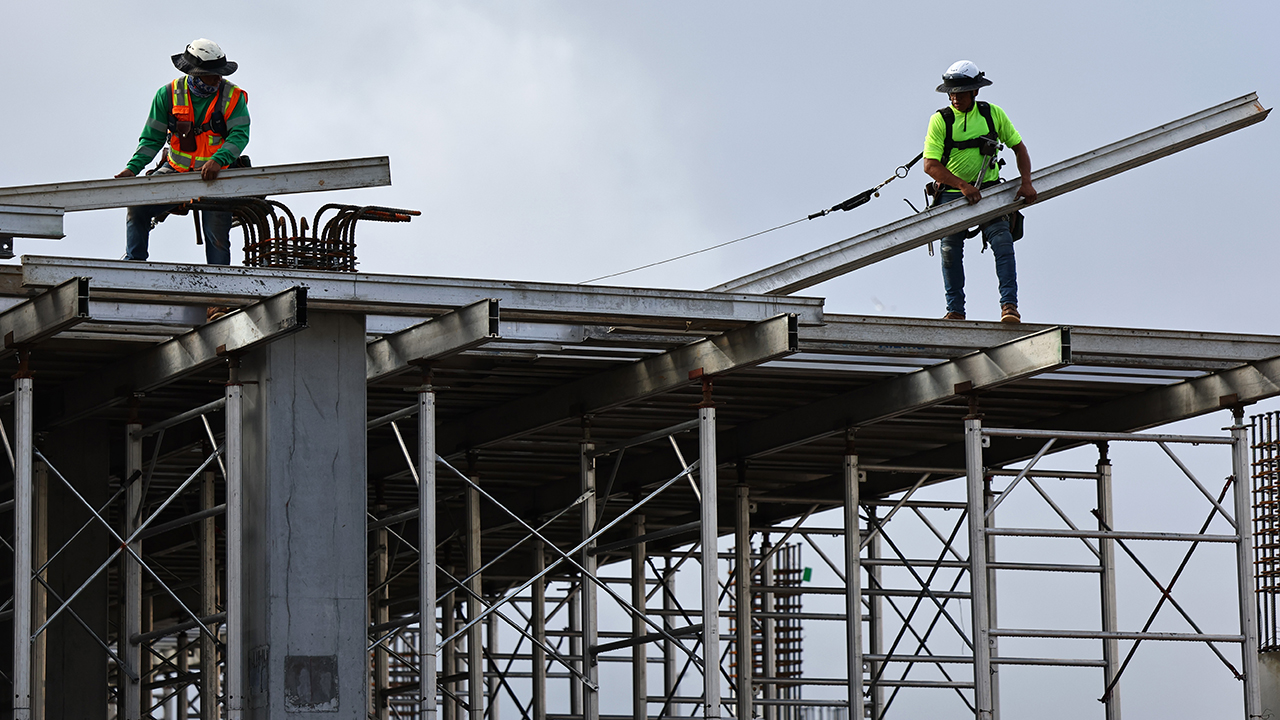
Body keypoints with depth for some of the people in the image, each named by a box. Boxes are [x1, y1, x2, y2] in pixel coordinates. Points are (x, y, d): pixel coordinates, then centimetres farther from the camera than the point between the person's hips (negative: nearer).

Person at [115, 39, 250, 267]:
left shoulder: (234, 97, -9)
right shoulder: (169, 94, -5)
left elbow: (239, 135, -20)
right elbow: (152, 139, -1)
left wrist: (217, 160, -38)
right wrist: (133, 168, -15)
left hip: (216, 175, -2)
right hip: (175, 170, 2)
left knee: (217, 235, -8)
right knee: (137, 208, -14)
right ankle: (133, 262, -2)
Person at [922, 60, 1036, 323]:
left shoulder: (992, 114, 1)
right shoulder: (940, 120, -6)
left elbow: (1018, 147, 10)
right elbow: (930, 165, -11)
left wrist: (1026, 183, -3)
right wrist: (963, 185, -22)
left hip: (989, 190, 0)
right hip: (952, 194, 0)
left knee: (1002, 240, -17)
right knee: (951, 250, -4)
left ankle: (1009, 304, -19)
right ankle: (955, 310, 8)